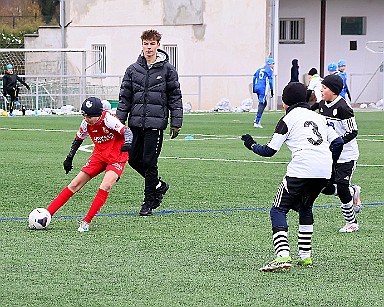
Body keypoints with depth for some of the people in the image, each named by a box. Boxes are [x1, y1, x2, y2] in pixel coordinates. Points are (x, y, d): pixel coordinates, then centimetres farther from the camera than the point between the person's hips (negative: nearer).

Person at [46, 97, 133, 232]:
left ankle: (86, 222, -19)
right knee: (75, 184, -1)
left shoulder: (108, 119, -23)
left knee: (105, 186, -26)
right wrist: (69, 158, 17)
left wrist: (127, 144, -50)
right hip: (99, 155, 5)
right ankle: (47, 213, 1)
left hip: (117, 157, -5)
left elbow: (127, 132, -29)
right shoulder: (86, 124, -5)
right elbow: (78, 139, 14)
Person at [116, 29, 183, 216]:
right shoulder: (133, 69, 9)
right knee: (134, 159, 6)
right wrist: (120, 121, 4)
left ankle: (149, 202, 6)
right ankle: (158, 185, 28)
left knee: (149, 162, -5)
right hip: (136, 122, 4)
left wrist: (176, 123, -3)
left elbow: (175, 97, 2)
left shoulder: (167, 69, 1)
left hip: (156, 123, -4)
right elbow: (125, 97, 11)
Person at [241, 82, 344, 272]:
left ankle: (283, 256, -21)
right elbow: (338, 142, 18)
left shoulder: (288, 119, 6)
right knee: (305, 207, 26)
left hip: (301, 169, -6)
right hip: (324, 173, 6)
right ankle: (305, 256, 21)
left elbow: (269, 150, 4)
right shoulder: (318, 117, 23)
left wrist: (252, 145, 22)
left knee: (278, 210, -1)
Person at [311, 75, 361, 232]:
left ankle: (352, 223, 9)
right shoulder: (322, 105, 4)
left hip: (346, 155, -8)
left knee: (341, 188, -8)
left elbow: (353, 132, -18)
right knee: (326, 187, 4)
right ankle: (353, 192, 31)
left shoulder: (343, 107, -20)